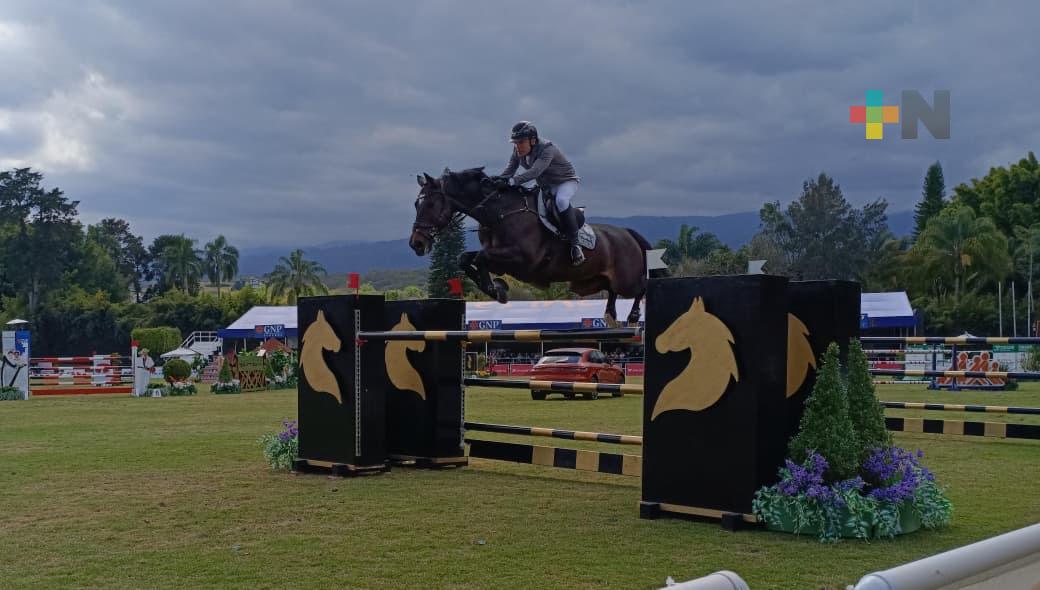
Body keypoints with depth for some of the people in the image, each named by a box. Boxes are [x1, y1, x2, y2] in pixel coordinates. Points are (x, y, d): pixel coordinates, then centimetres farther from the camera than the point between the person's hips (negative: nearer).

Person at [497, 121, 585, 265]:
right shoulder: (518, 151, -7)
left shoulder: (547, 148, -30)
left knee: (561, 200, -39)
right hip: (544, 186, 8)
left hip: (566, 181, -8)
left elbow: (535, 171, -45)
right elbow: (509, 170, -10)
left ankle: (574, 243, -31)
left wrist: (513, 181, -56)